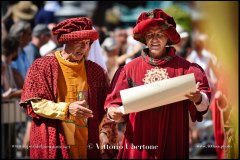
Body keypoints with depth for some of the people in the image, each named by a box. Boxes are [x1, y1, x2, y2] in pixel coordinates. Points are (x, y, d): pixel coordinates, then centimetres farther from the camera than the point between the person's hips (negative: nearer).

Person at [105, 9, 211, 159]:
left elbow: (204, 104, -6)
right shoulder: (131, 68, 3)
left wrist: (198, 99, -27)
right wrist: (114, 113, -16)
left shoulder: (184, 67, 0)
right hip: (138, 142, 1)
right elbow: (115, 103, 5)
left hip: (172, 142, -1)